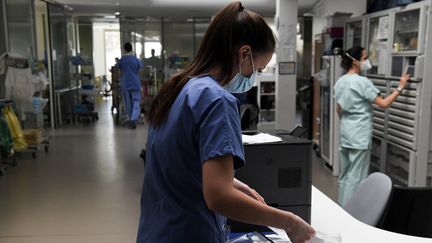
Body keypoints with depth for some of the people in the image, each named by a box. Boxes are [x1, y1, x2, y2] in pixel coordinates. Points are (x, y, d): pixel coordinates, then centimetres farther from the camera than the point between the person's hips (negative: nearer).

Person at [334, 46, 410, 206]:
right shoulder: (363, 82, -14)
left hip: (345, 133, 8)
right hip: (360, 135, -8)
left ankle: (341, 207, 22)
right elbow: (384, 104, -14)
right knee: (356, 177, -1)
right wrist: (400, 88, -6)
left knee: (344, 174, 14)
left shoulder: (340, 82, 9)